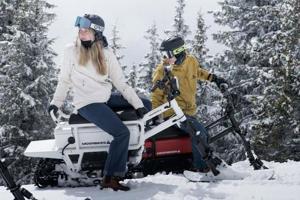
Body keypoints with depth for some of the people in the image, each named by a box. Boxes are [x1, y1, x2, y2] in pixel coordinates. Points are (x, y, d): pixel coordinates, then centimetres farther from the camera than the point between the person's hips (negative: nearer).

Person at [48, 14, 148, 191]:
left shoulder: (107, 54, 2)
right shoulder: (71, 51, -4)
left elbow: (121, 83, 1)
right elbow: (64, 80, 7)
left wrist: (139, 105, -5)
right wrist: (56, 103, 2)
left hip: (107, 99, 6)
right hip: (88, 104, -6)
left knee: (146, 105, 2)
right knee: (122, 132, -23)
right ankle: (110, 178, -18)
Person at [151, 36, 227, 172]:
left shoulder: (191, 61, 0)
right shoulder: (163, 71, -13)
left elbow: (198, 72, 26)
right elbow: (157, 94, -4)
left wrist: (213, 78, 20)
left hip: (189, 111, 6)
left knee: (204, 135, 7)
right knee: (198, 132, -20)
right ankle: (200, 166, -9)